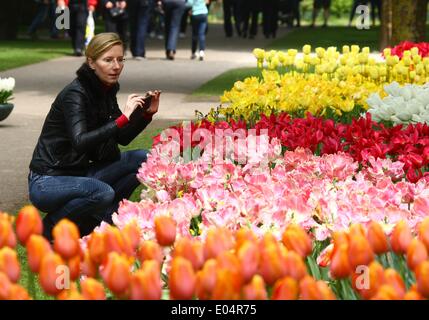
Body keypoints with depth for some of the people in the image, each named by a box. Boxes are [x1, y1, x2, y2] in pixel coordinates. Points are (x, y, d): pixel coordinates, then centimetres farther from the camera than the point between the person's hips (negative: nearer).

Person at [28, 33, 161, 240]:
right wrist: (123, 118, -38)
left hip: (80, 174, 8)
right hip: (47, 182, -8)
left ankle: (93, 220, 2)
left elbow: (122, 138, 12)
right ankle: (51, 228, -8)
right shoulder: (75, 94, -20)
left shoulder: (107, 90, 5)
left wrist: (146, 114, -4)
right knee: (102, 192, -35)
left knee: (141, 160, -4)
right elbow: (80, 142, -34)